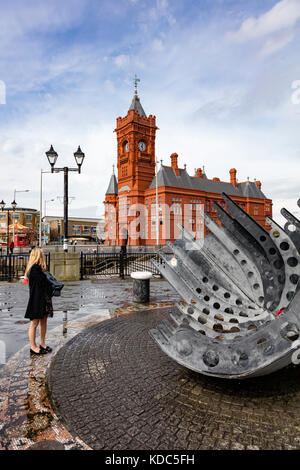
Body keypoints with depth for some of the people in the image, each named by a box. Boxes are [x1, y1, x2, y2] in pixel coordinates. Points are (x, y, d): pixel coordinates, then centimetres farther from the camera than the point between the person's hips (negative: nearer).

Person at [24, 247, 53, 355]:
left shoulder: (38, 268, 11)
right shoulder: (34, 269, -18)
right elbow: (45, 282, -19)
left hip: (43, 299, 9)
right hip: (36, 300, -9)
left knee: (43, 321, 15)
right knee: (34, 323, 3)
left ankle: (42, 344, 26)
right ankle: (33, 347, 15)